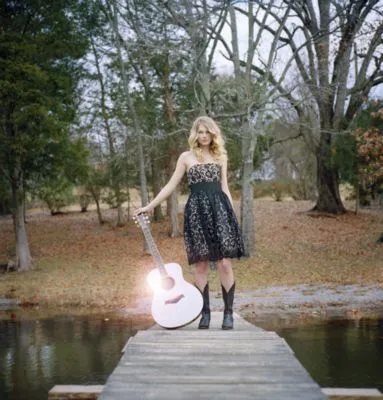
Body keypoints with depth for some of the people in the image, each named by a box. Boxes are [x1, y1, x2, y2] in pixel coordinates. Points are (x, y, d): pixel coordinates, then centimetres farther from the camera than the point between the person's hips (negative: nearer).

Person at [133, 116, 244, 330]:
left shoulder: (220, 156, 13)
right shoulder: (186, 157, 9)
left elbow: (224, 188, 16)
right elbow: (171, 185, 9)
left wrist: (234, 214, 10)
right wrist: (150, 206, 3)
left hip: (219, 209, 0)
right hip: (197, 212, 0)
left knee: (225, 263, -7)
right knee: (201, 264, -1)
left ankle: (228, 312, -1)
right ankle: (205, 312, 8)